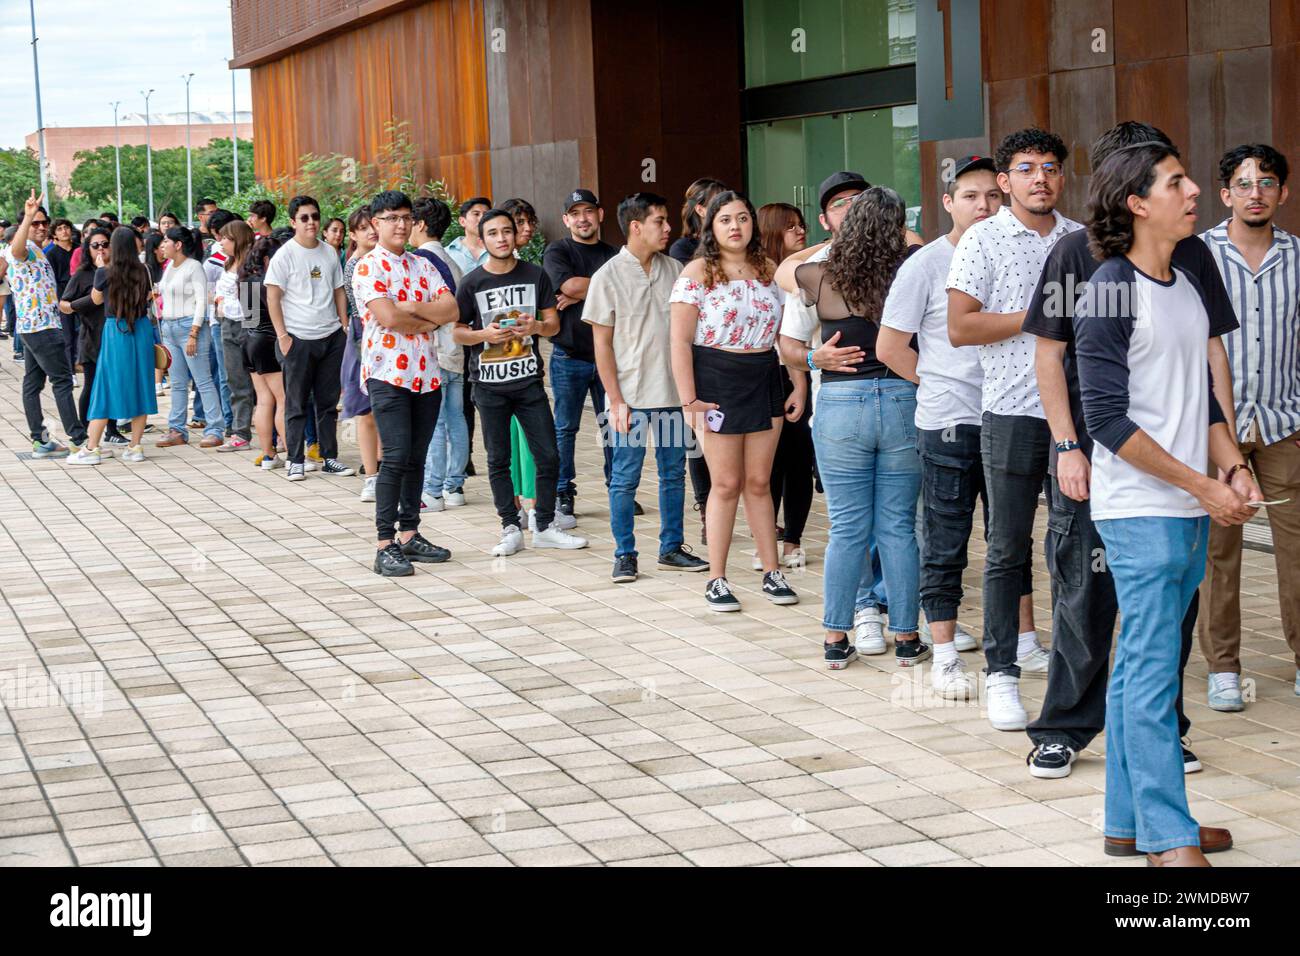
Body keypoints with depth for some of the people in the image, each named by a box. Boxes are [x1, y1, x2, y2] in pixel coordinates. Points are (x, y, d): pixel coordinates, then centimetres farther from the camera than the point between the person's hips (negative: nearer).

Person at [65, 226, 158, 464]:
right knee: (140, 385, 9)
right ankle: (135, 446, 10)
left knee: (107, 387, 2)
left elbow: (96, 299, 9)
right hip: (142, 329, 3)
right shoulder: (143, 271, -1)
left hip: (115, 330, -2)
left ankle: (92, 449, 5)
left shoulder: (105, 273, -8)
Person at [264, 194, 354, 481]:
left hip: (331, 336, 5)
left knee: (329, 402, 9)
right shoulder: (285, 255, -5)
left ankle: (329, 458, 17)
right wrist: (282, 336, -12)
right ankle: (295, 461, 7)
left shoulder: (329, 252, 10)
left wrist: (345, 329, 8)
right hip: (298, 339, -4)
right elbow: (272, 298, -6)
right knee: (296, 404, 2)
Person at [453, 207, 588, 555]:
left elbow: (553, 323, 7)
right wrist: (485, 334, -19)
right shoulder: (472, 283, -2)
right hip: (490, 384, -1)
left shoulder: (535, 275, 3)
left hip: (529, 381, 1)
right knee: (498, 460, 5)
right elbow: (457, 331, 1)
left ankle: (545, 527, 13)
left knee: (548, 456, 0)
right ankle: (511, 529, 14)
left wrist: (537, 326, -15)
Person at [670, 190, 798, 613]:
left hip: (764, 381, 4)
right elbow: (680, 342, -9)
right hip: (717, 382, -4)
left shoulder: (769, 271, 9)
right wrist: (688, 401, -14)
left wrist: (799, 387, 6)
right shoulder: (697, 273, -6)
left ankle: (772, 573, 16)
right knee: (727, 483, 0)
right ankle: (716, 580, 9)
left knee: (759, 482, 9)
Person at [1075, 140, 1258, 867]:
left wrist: (1235, 468, 3)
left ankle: (1131, 821, 19)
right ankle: (1168, 838, -1)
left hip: (1191, 510, 8)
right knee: (1153, 672, -5)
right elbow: (1108, 419, -16)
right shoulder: (1110, 294, -12)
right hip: (1140, 511, -8)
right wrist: (1204, 487, -14)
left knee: (1140, 667, 13)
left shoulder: (1188, 286, 12)